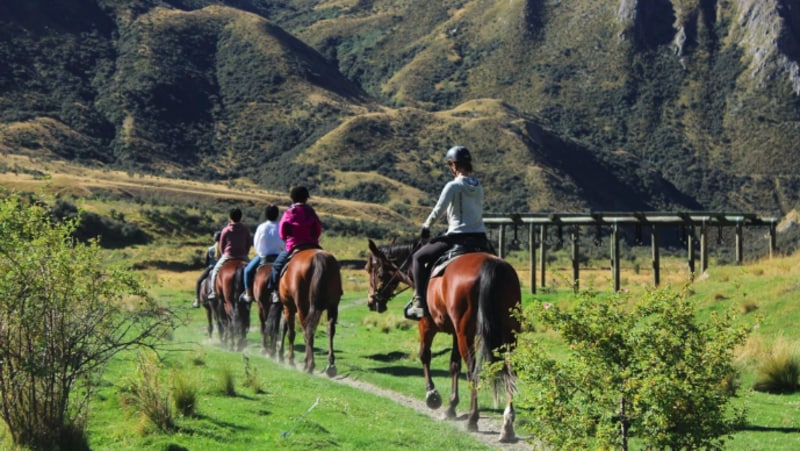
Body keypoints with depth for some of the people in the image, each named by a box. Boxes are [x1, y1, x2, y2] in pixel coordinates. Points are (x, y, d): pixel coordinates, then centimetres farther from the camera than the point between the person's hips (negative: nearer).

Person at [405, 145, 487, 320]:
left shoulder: (453, 186, -10)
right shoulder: (478, 186, 11)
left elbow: (438, 210, -9)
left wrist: (426, 226, 6)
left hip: (458, 237, -7)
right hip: (480, 238, 7)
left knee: (418, 258, 7)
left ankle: (419, 304, -1)